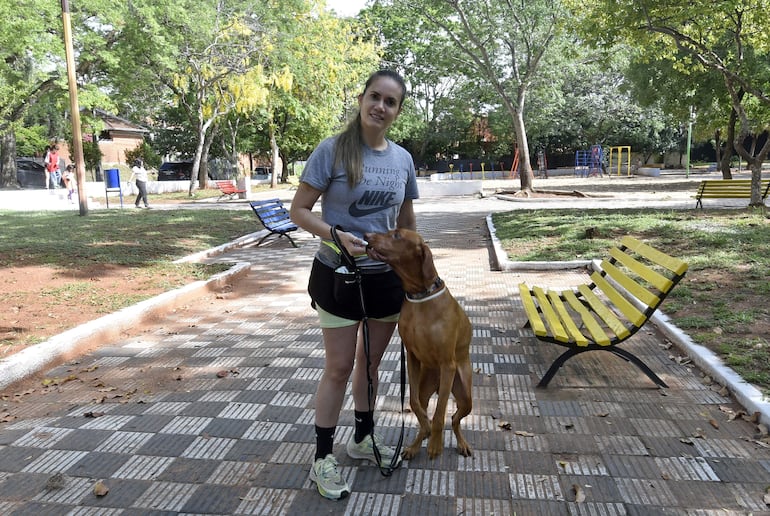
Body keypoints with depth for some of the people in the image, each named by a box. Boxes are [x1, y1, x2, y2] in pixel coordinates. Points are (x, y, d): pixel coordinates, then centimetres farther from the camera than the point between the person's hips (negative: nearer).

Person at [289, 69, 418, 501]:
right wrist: (336, 236, -27)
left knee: (372, 361, 17)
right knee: (340, 367, 2)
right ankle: (323, 457, 21)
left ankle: (364, 438, 38)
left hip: (388, 277, 5)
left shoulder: (403, 159, 2)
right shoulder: (333, 150, -12)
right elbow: (299, 211, -11)